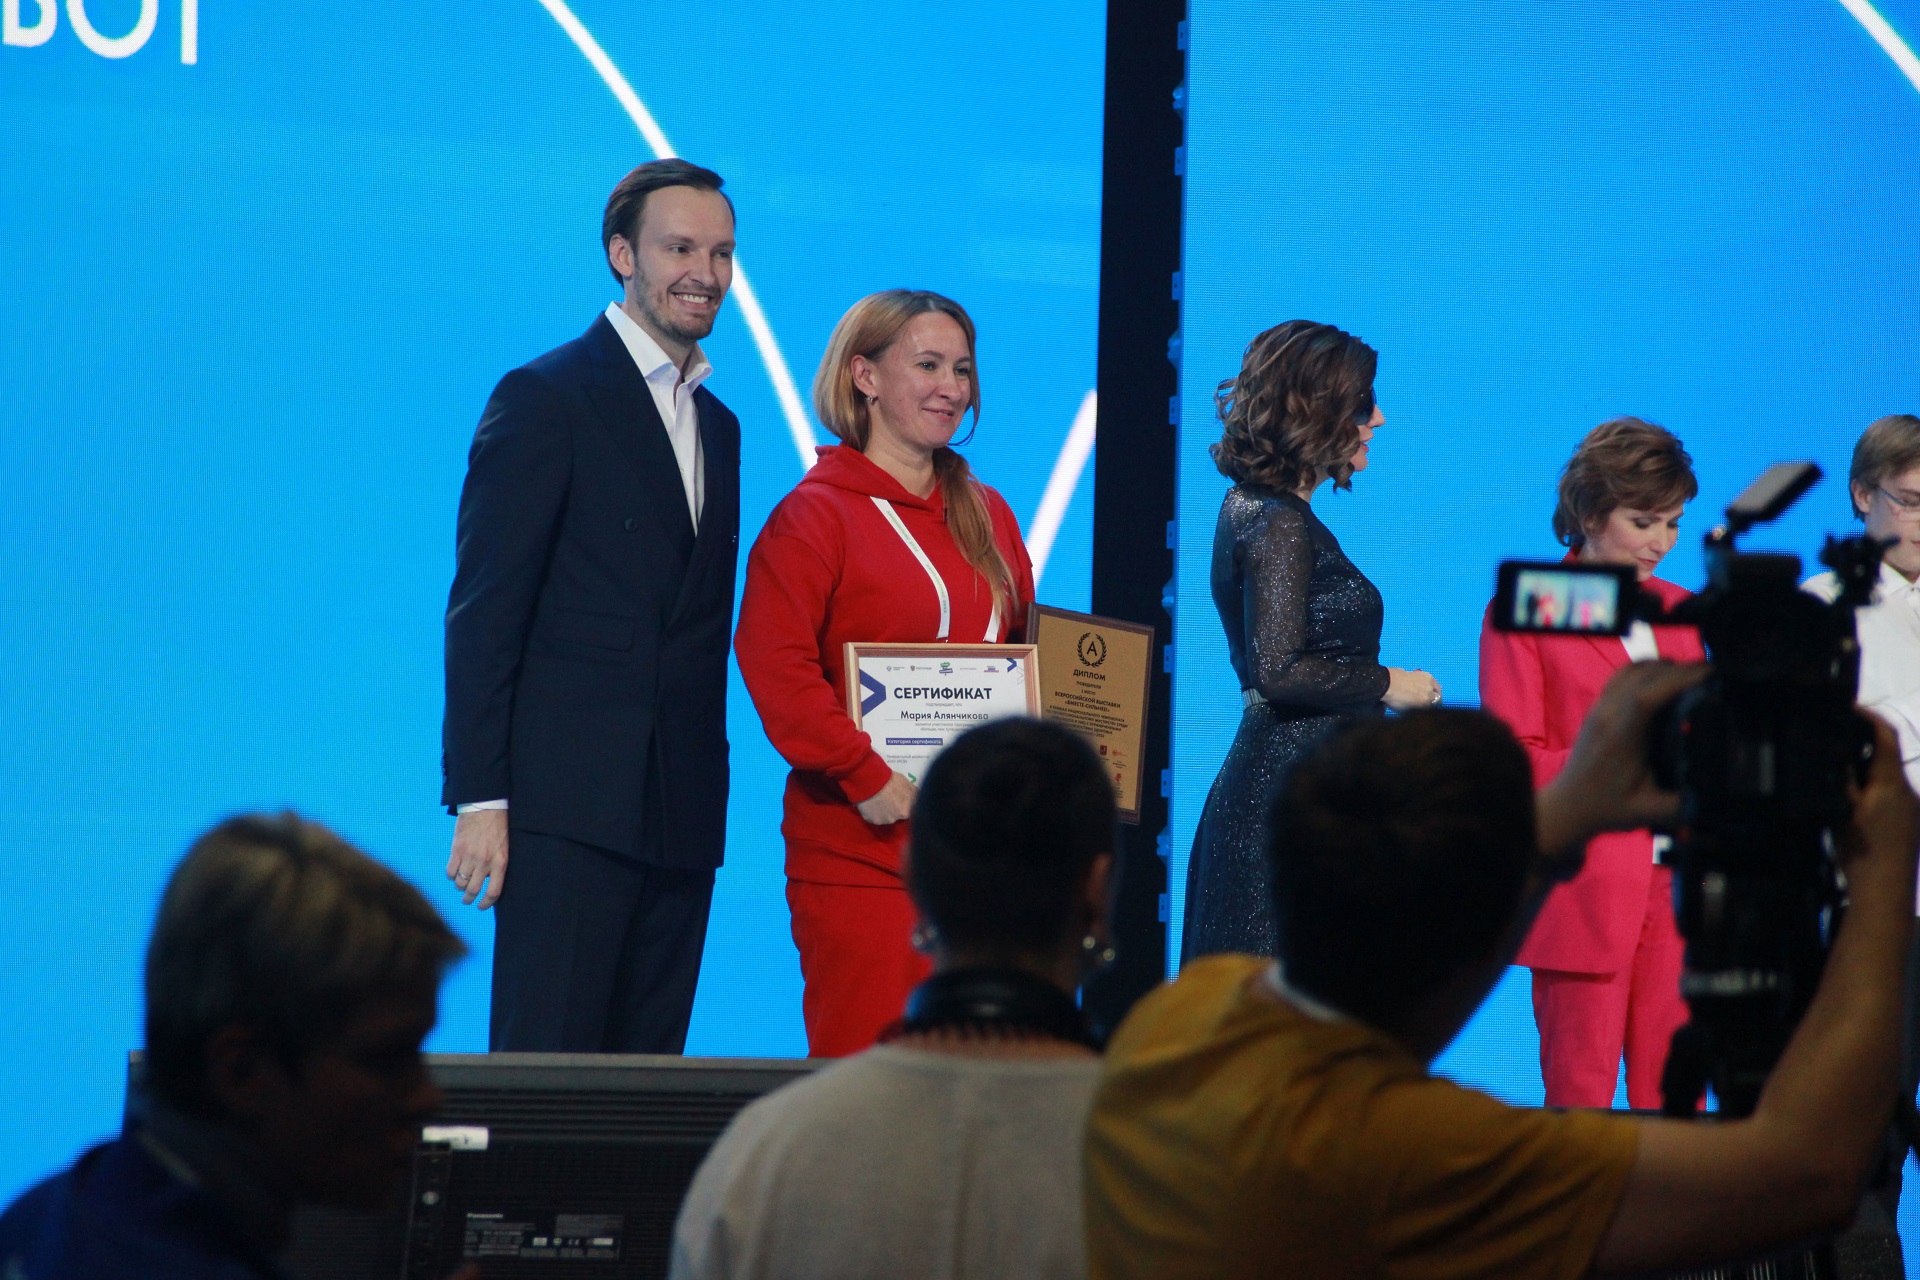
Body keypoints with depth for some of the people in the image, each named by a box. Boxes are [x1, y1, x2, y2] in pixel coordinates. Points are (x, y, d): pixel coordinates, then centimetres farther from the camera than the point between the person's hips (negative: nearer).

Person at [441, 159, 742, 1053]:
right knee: (545, 1071, -10)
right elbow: (483, 612, -8)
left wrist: (702, 794, 12)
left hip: (680, 814, 7)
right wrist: (479, 798, -14)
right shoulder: (546, 400, -3)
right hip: (568, 804, -7)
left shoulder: (718, 425, 19)